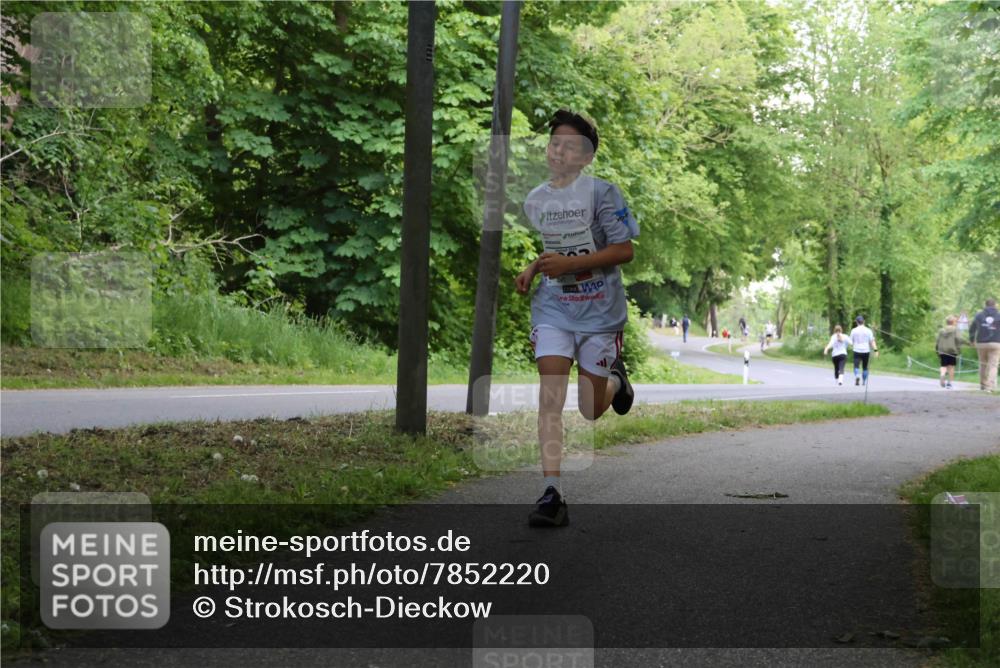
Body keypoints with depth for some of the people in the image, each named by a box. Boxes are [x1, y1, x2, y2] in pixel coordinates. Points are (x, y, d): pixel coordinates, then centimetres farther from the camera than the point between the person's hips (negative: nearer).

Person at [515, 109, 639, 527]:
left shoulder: (600, 192, -11)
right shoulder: (534, 201, 6)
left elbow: (624, 250, -13)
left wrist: (569, 264, -21)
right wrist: (531, 270, 4)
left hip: (599, 311, -3)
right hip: (552, 309, 3)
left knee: (590, 411, 7)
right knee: (551, 397, -13)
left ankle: (614, 378, 43)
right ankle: (552, 494, -14)